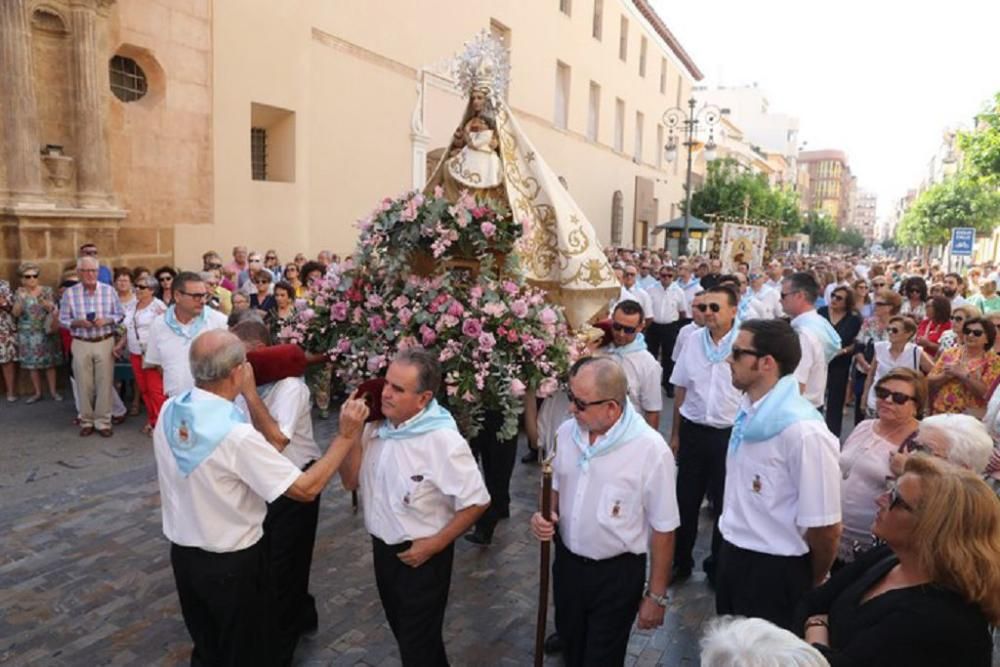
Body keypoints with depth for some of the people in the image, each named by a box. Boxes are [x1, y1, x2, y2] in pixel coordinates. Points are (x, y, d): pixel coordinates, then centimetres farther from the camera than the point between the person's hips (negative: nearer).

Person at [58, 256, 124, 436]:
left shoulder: (109, 290, -1)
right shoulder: (70, 293, -1)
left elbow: (120, 315, 3)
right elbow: (63, 319, 2)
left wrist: (106, 320, -15)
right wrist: (78, 322, -16)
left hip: (105, 342, 0)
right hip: (81, 344, 0)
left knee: (104, 383, 1)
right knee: (84, 385, 6)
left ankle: (103, 422, 11)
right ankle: (86, 421, 19)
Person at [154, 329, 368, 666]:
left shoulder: (169, 411, -10)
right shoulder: (237, 435, -32)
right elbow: (306, 488, -27)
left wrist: (249, 396, -1)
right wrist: (346, 437, -21)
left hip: (182, 553, 7)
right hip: (233, 563, -6)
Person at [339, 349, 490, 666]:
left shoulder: (444, 441, -26)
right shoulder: (376, 426, -6)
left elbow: (476, 502, -20)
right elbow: (351, 482, -1)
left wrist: (434, 545, -16)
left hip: (420, 556, -7)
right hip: (382, 548, 7)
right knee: (403, 631, 27)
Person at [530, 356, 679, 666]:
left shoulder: (651, 450, -23)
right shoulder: (567, 431, -8)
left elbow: (663, 529, -15)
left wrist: (656, 596, -8)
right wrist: (545, 515, -11)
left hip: (617, 574, -5)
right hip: (567, 563, 5)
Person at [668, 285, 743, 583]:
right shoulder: (693, 340, 0)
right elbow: (680, 389, 7)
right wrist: (675, 434, 10)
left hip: (729, 434, -3)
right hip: (693, 431, 3)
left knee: (724, 503, 14)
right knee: (686, 500, 13)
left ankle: (718, 565, 34)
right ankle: (680, 561, 31)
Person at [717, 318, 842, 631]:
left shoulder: (803, 431, -27)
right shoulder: (748, 412, 0)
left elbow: (825, 529, -20)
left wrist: (808, 587, -3)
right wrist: (730, 550, 18)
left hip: (774, 571, -7)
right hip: (732, 555, 7)